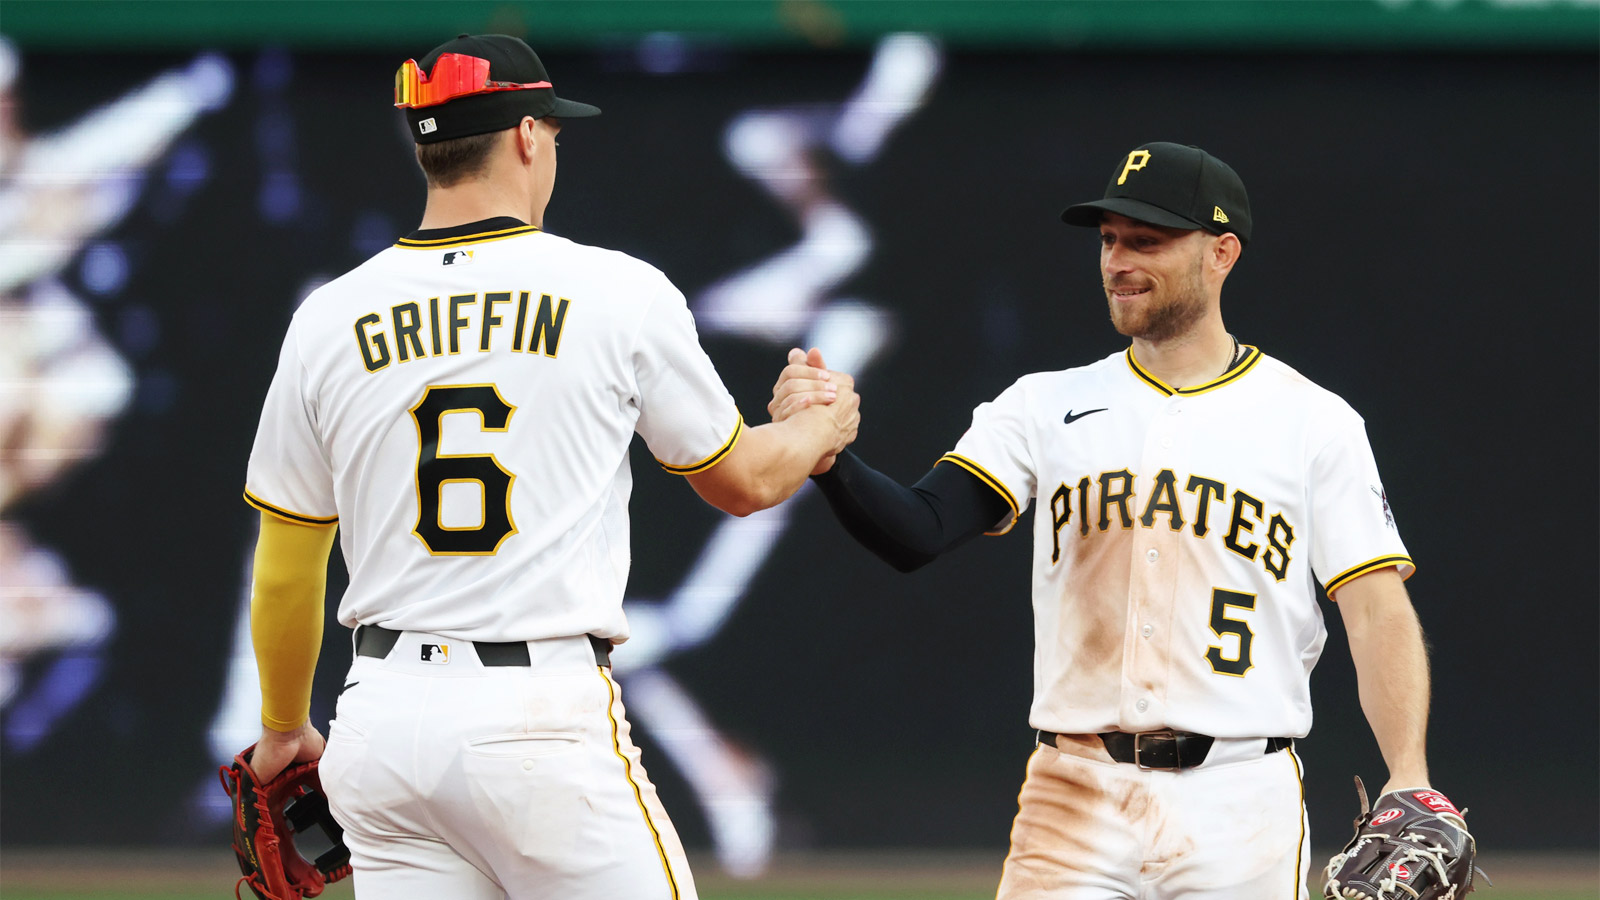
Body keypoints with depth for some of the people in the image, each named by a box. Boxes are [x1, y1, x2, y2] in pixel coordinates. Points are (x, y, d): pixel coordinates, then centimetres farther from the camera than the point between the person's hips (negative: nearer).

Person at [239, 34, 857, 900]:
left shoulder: (327, 319, 5)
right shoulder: (619, 293, -2)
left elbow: (283, 575, 12)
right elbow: (744, 479, 12)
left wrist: (284, 729, 28)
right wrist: (822, 428, 35)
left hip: (383, 721, 4)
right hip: (545, 718, -4)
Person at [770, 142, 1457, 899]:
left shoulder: (1313, 422, 4)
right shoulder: (1048, 406, 9)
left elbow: (1378, 609, -2)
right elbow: (916, 533, -4)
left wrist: (1409, 780, -16)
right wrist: (825, 454, -24)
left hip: (1240, 806, -1)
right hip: (1075, 800, 2)